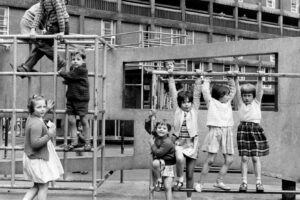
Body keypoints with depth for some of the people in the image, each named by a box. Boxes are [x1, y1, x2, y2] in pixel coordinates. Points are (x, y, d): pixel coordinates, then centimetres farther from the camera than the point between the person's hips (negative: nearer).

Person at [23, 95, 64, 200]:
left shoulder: (31, 118, 4)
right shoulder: (37, 124, -25)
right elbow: (35, 143, -30)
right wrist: (49, 135, -30)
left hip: (31, 157, 10)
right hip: (38, 160, -10)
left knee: (37, 186, 21)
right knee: (43, 187, 5)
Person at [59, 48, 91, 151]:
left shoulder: (82, 70, -14)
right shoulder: (72, 68, 11)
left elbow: (70, 76, -19)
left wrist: (62, 73, -3)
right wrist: (66, 80, -3)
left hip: (81, 99, -7)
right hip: (71, 98, 7)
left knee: (84, 120, 2)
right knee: (71, 120, 5)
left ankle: (87, 142, 13)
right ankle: (74, 141, 14)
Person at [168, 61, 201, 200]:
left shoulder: (194, 109, 4)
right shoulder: (177, 109, 3)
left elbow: (197, 92, 1)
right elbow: (173, 92, 1)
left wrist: (199, 78, -4)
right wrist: (171, 75, -2)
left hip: (192, 143, 1)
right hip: (179, 143, -1)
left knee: (190, 174, 8)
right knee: (180, 159, -34)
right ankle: (179, 180, -9)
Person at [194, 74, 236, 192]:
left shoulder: (228, 102, 18)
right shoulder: (211, 102, 3)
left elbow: (233, 91, 28)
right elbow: (205, 91, -3)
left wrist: (231, 80, 23)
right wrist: (206, 80, 9)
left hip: (227, 132, 6)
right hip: (215, 131, -6)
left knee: (229, 160, 2)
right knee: (210, 159, -8)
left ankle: (219, 181, 14)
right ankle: (200, 183, 1)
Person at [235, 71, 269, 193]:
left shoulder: (256, 102, 8)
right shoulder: (240, 103, 9)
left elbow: (259, 91, -3)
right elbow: (237, 91, -1)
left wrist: (260, 79, -15)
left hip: (255, 129, 0)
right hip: (243, 129, 0)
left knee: (256, 157, 0)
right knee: (244, 158, -1)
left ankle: (258, 182, 6)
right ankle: (244, 182, 6)